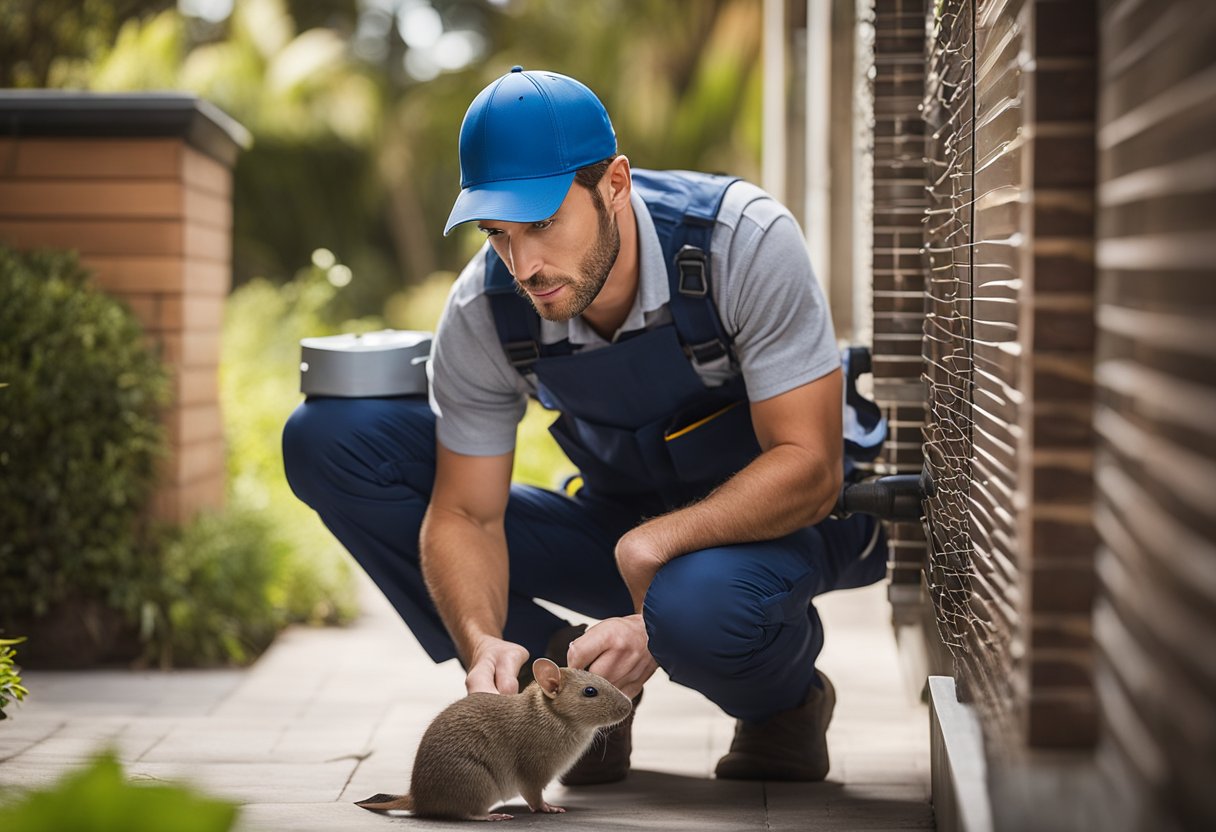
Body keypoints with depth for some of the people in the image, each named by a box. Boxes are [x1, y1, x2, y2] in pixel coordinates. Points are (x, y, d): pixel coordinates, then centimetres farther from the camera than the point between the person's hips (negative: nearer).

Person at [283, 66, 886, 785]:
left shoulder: (745, 240, -27)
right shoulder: (484, 310, -17)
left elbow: (808, 467, -25)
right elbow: (464, 514, -11)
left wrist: (657, 540, -37)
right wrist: (483, 643, -32)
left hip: (784, 522, -4)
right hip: (621, 526, 4)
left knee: (702, 607, -44)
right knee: (329, 436, -12)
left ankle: (787, 702, -3)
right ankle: (575, 680, -6)